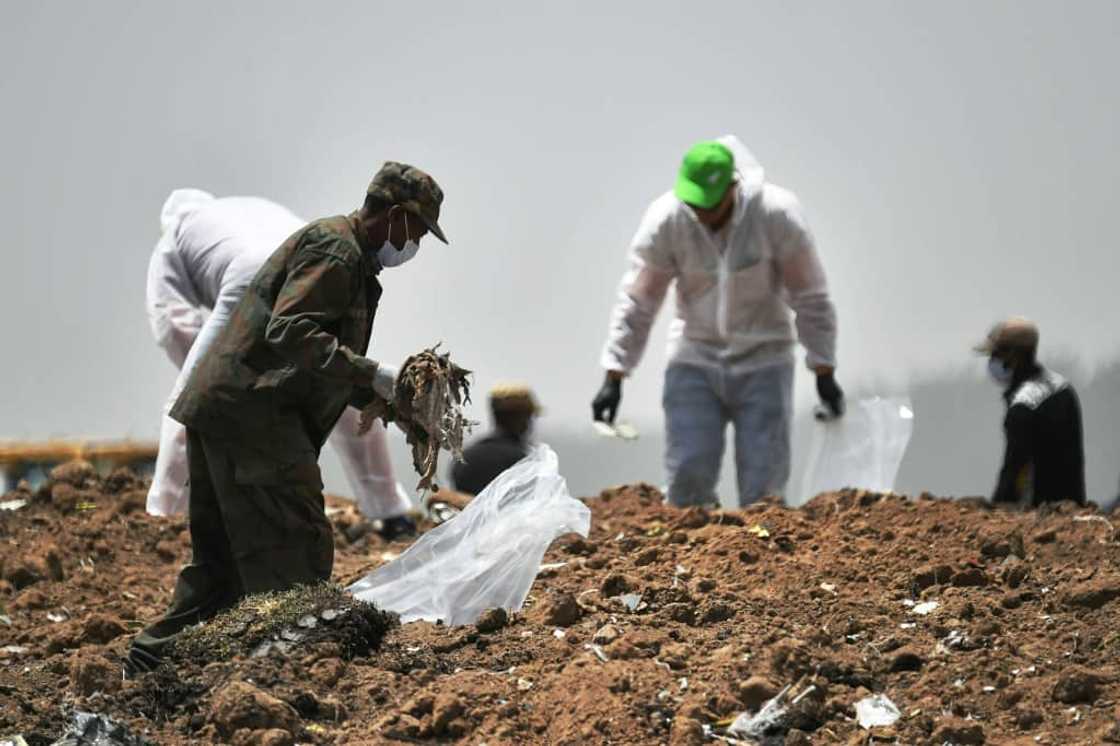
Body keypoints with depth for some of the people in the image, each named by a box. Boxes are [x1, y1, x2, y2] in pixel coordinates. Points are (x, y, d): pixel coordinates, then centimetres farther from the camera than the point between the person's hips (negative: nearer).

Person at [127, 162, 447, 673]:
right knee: (297, 555, -11)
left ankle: (153, 660, 16)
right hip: (252, 414, -11)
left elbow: (325, 366, 28)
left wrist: (384, 400, 15)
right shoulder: (333, 248, -8)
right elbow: (290, 332, -22)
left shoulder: (345, 254, 25)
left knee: (221, 560, 14)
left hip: (218, 410, 11)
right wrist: (372, 376, -21)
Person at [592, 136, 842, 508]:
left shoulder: (778, 215, -17)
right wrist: (614, 377, -4)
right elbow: (637, 302, -3)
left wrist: (824, 373, -4)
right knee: (687, 477, -7)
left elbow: (810, 297, -6)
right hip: (694, 360, 1)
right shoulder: (665, 220, -14)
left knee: (763, 483, -3)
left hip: (762, 362, -1)